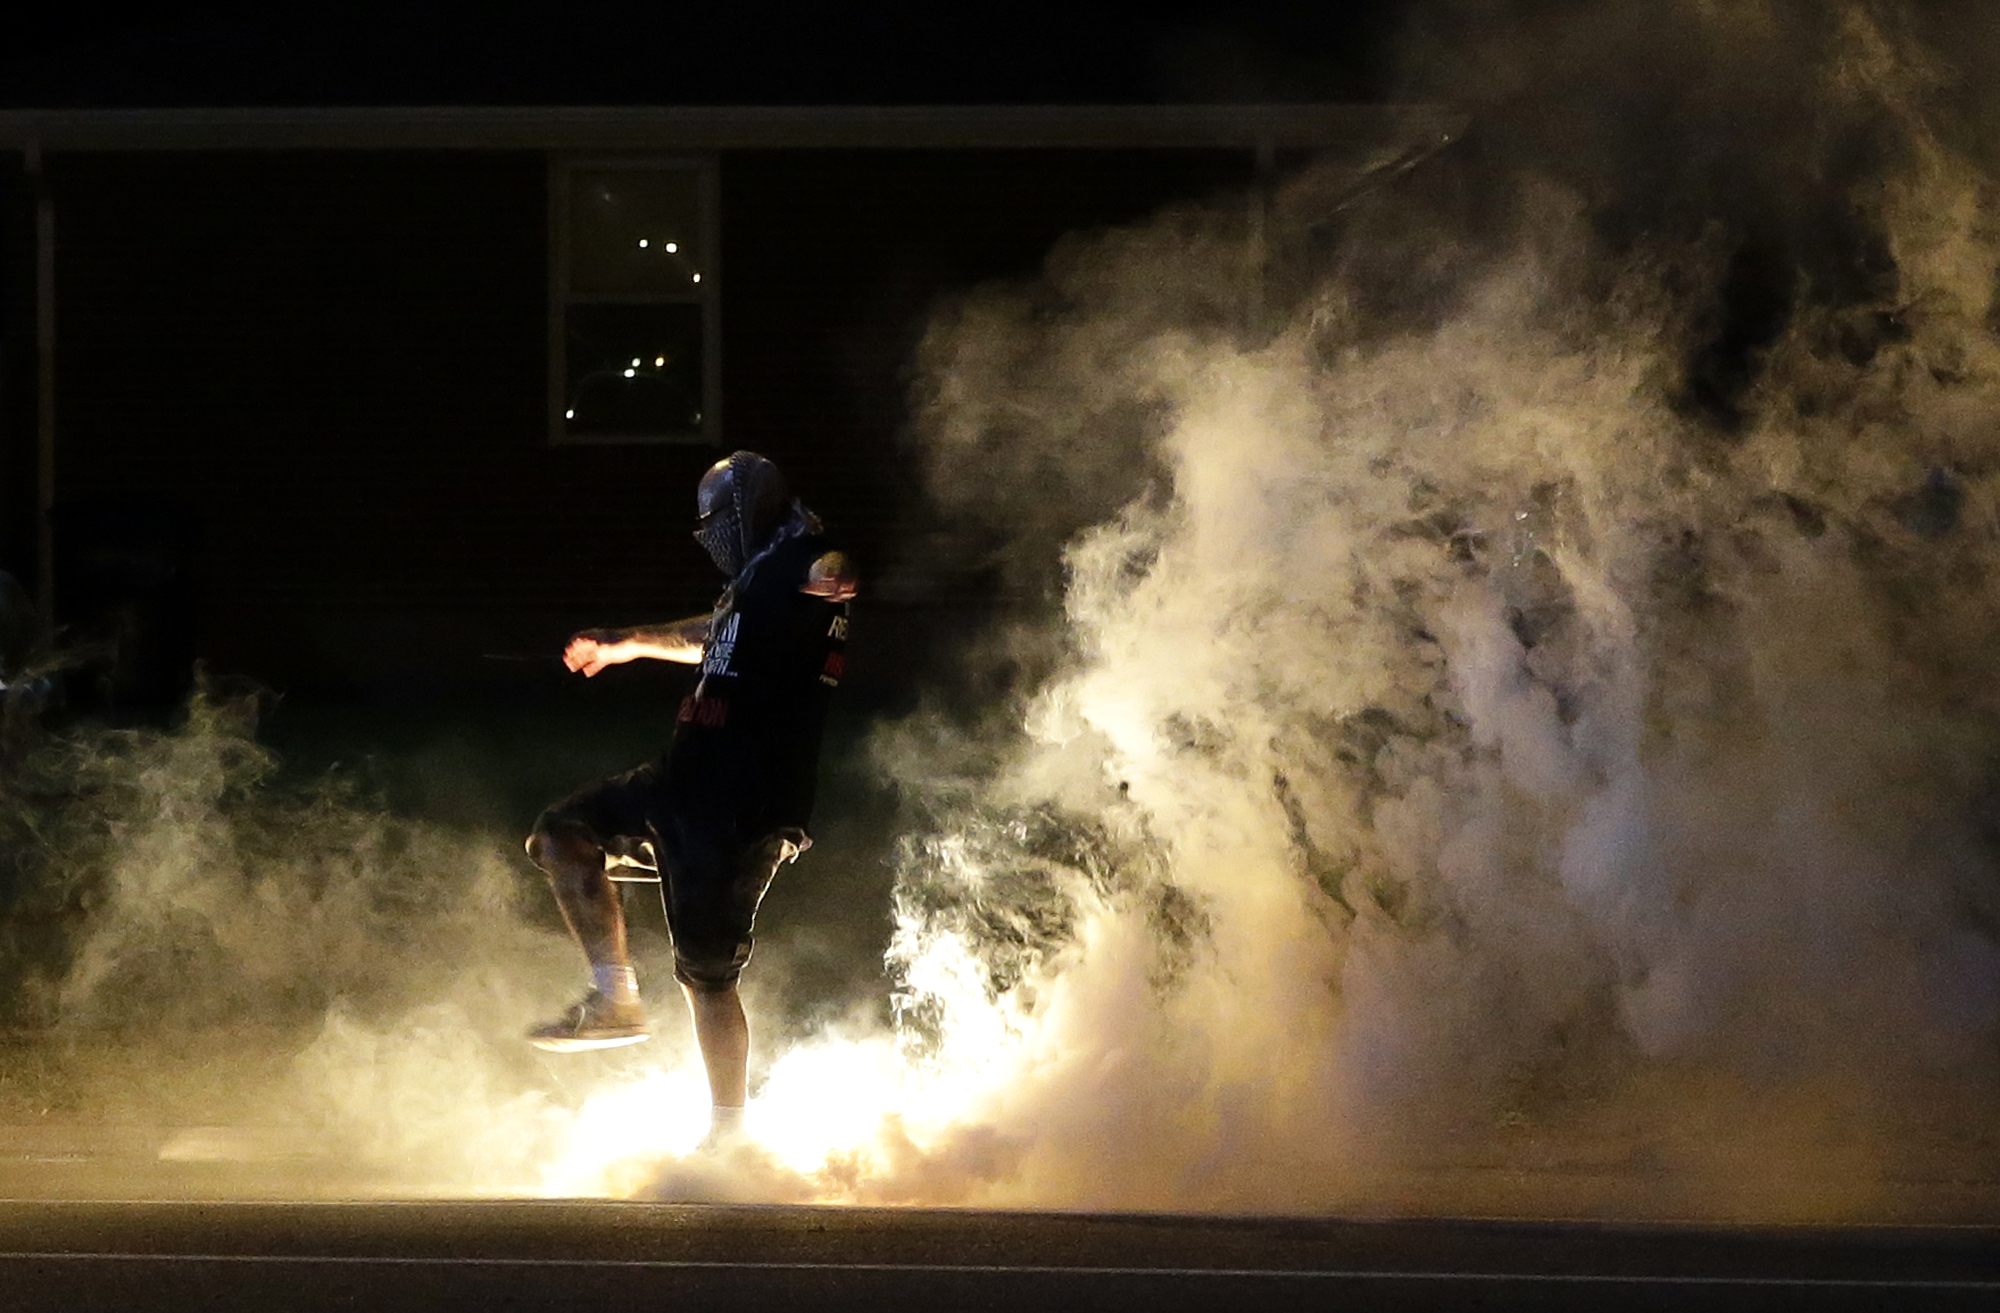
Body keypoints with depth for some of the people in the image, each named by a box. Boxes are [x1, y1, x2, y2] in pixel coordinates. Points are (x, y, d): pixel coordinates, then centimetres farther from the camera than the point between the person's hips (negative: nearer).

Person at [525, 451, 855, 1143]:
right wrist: (627, 642, 59)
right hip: (696, 778, 10)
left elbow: (827, 566, -35)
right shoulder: (758, 582, 23)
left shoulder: (795, 563, -9)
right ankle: (614, 999, 10)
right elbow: (710, 636, 44)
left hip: (738, 803, -10)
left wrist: (831, 576, -60)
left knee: (707, 971, -9)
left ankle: (728, 1131, -1)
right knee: (562, 834, 14)